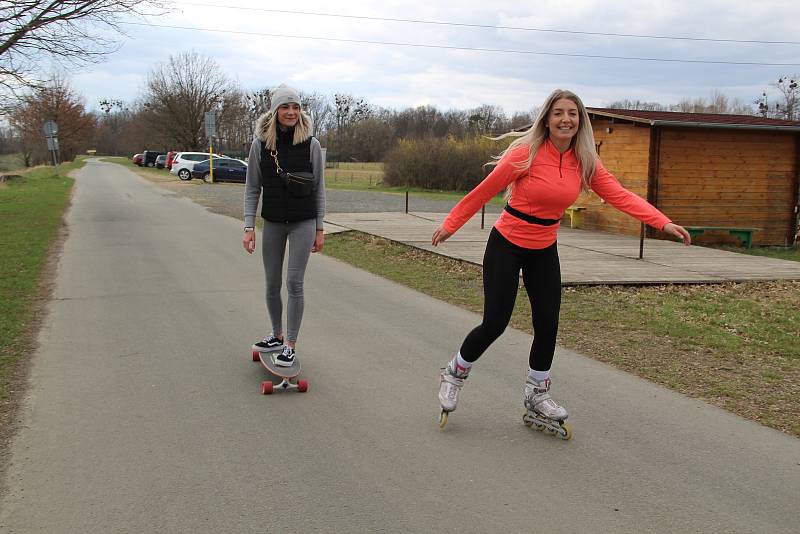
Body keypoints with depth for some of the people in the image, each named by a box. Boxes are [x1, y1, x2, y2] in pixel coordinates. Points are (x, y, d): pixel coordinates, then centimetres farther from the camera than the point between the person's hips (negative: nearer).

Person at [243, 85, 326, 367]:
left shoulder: (311, 144, -6)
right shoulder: (260, 144, -3)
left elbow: (319, 188, 0)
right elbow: (252, 188, 2)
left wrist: (319, 229, -1)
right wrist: (249, 227, -4)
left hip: (303, 222, -2)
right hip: (273, 222, 2)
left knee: (294, 283, -5)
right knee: (272, 284, 10)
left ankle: (290, 345, 4)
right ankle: (277, 335, 29)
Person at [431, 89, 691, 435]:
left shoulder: (585, 162, -4)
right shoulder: (526, 153, -19)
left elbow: (619, 195, -10)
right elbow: (484, 191, -11)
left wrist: (663, 223, -21)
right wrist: (450, 225, -5)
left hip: (544, 251, 5)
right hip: (506, 245, -5)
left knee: (548, 324, 4)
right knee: (495, 324, -5)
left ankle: (536, 396, 26)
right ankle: (455, 373, 24)